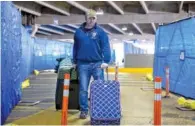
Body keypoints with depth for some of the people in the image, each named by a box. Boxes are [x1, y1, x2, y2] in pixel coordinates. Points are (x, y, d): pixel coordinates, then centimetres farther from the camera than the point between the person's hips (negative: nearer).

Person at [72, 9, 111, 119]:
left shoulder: (100, 31, 2)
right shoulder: (79, 32, 10)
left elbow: (106, 47, -5)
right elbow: (75, 48, 16)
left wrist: (106, 61, -15)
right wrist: (75, 62, 15)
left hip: (97, 64, -1)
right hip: (83, 64, 2)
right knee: (83, 89, 4)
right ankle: (84, 110, 13)